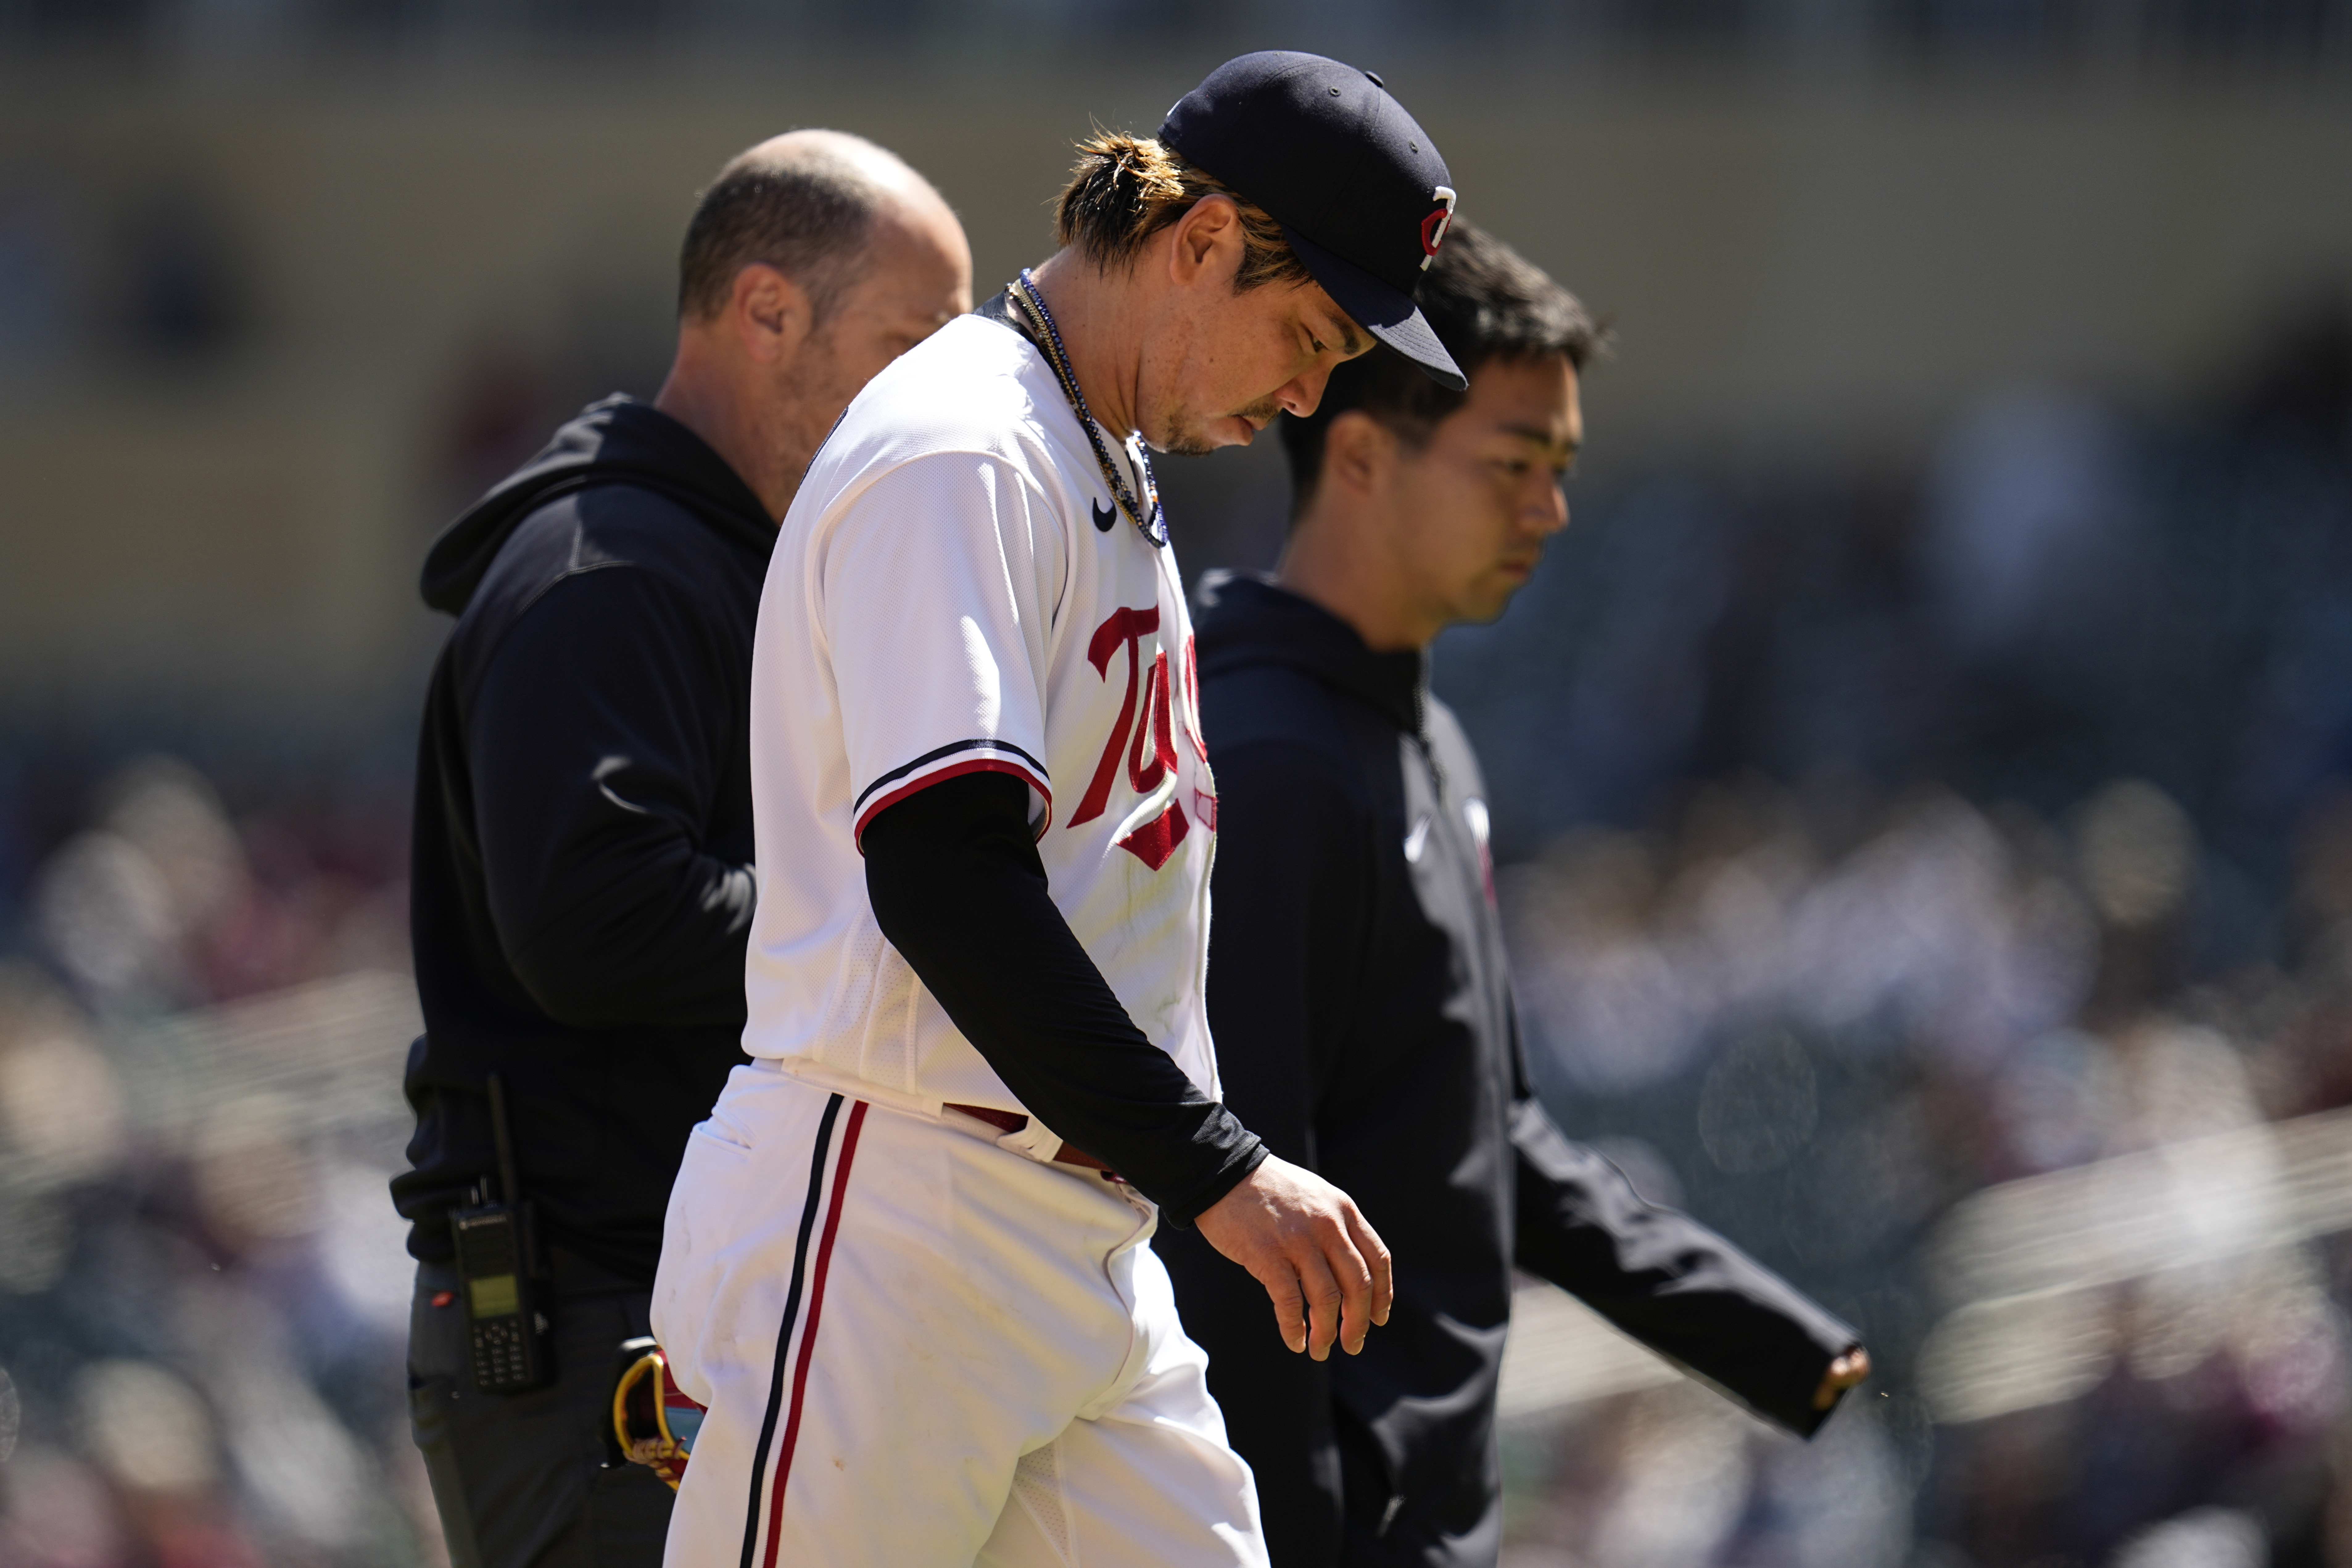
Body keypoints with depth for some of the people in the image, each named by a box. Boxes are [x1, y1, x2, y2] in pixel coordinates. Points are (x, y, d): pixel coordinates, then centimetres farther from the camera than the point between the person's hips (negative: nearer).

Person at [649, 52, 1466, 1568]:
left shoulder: (1112, 475, 19)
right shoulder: (960, 456, -13)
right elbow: (939, 871, -24)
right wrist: (1216, 1169, -26)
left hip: (1091, 1242, 10)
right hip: (894, 1226, -10)